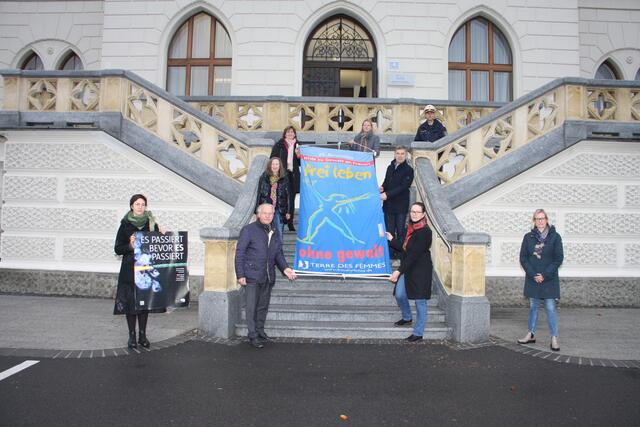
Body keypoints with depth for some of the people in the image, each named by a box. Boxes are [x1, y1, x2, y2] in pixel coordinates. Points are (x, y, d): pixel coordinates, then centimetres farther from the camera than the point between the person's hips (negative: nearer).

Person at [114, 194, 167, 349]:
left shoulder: (152, 224, 4)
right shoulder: (125, 225, 0)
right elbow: (117, 249, 0)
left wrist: (162, 235, -10)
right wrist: (130, 246, -17)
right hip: (129, 269, -1)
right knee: (129, 301, 0)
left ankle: (142, 335, 15)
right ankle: (132, 335, 11)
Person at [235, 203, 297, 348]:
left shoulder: (275, 233, 14)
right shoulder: (248, 230, -5)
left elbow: (279, 254, 16)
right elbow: (239, 253, -7)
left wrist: (284, 268, -2)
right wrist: (240, 275, -12)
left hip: (268, 277, 6)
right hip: (252, 276, -6)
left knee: (263, 306, 14)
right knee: (252, 307, -2)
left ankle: (260, 330, 28)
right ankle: (253, 336, 7)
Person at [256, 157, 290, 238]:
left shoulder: (284, 179, 4)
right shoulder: (263, 178, 5)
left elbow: (288, 196, 5)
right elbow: (259, 195, 6)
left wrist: (288, 211, -1)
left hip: (279, 211, 0)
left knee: (279, 235, 1)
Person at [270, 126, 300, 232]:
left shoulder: (297, 146, 13)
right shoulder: (279, 145, 2)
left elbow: (300, 163, 14)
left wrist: (298, 155, -4)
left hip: (293, 176, 4)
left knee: (291, 200, 6)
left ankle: (290, 223, 12)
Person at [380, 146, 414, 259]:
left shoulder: (408, 170, -6)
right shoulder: (390, 167, 11)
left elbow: (403, 187, -15)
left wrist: (387, 194, -21)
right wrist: (382, 188, -5)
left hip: (401, 206, -5)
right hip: (388, 205, 5)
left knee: (400, 231, 2)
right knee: (389, 231, 7)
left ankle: (400, 255, 10)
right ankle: (390, 253, 16)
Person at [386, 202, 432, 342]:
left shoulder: (425, 232, -19)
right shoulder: (411, 228, 7)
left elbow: (413, 254, -24)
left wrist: (399, 271, -26)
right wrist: (391, 239, 17)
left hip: (420, 270, -8)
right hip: (407, 268, 8)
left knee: (420, 301, 3)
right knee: (399, 295, 9)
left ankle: (418, 333, 14)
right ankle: (407, 317, 37)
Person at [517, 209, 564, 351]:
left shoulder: (555, 237, -3)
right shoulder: (528, 237, 3)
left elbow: (559, 258, -5)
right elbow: (523, 258, 2)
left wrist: (545, 274, -12)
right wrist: (533, 274, -9)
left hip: (549, 280, -2)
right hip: (532, 279, 3)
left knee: (550, 308, -2)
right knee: (533, 307, 12)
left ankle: (554, 338, 6)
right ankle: (531, 334, 22)